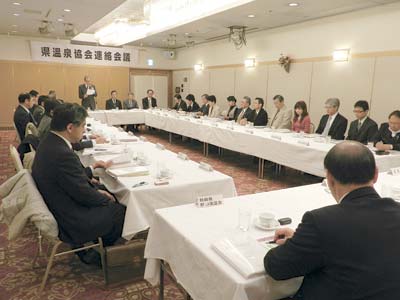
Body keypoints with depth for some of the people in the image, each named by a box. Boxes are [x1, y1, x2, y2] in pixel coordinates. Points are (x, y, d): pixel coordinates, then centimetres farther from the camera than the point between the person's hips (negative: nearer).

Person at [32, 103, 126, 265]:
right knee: (122, 211, 2)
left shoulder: (48, 143, -1)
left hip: (56, 207, 10)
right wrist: (106, 198, -7)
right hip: (72, 221, -10)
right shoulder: (62, 154, -32)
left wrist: (90, 169, 9)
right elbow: (84, 195, -24)